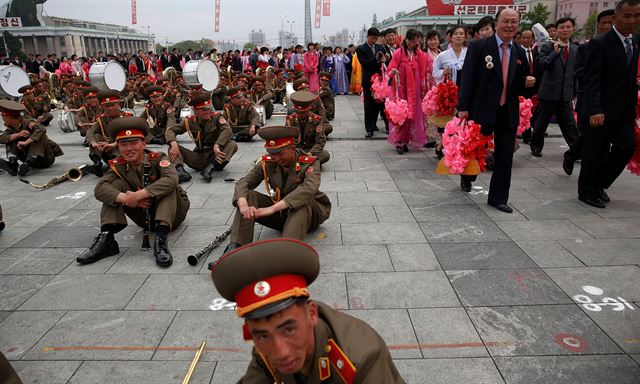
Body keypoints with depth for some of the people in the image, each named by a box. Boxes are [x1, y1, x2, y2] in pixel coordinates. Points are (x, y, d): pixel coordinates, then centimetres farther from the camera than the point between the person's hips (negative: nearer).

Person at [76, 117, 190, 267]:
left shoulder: (158, 158, -16)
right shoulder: (118, 166, -5)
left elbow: (171, 179, -38)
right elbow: (99, 189, -21)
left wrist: (138, 195, -44)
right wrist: (124, 198, -41)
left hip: (171, 212, -3)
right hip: (145, 214, 4)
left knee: (167, 186, -31)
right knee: (117, 184, -12)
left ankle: (161, 239, -43)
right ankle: (106, 239, -22)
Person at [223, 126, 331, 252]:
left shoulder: (310, 163, -20)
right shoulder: (267, 163, -8)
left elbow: (308, 189, -40)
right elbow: (243, 183, -15)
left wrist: (272, 208, -48)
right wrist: (243, 204, -40)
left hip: (310, 211, -3)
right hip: (280, 210, 4)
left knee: (302, 201, -38)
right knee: (248, 196, -18)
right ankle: (235, 247, -31)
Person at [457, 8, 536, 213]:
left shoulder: (520, 53, 10)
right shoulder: (478, 47, -5)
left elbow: (519, 86, 17)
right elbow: (468, 78, -10)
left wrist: (527, 83, -6)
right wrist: (463, 108, -15)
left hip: (509, 113, 4)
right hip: (483, 110, -4)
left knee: (505, 157, 5)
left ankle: (498, 198, 16)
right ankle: (467, 177, 40)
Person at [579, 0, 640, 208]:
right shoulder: (599, 43, -11)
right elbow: (591, 80, -18)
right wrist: (594, 110, -26)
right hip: (602, 109, -6)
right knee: (595, 152, 2)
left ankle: (600, 184, 21)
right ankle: (587, 191, 19)